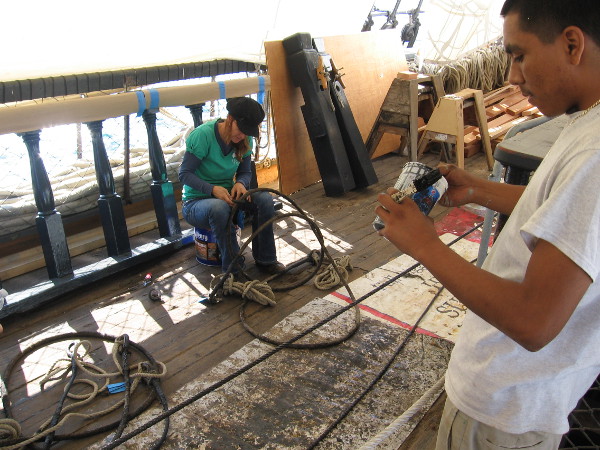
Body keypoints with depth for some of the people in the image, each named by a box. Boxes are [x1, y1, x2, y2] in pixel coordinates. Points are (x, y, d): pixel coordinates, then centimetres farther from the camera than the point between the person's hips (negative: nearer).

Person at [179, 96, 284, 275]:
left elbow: (246, 172, 5)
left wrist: (241, 183, -20)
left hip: (227, 197, 5)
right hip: (196, 203, -5)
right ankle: (233, 270, -25)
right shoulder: (203, 135, -20)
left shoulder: (244, 141, -2)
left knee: (265, 199, -21)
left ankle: (265, 260, -8)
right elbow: (184, 173, -18)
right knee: (219, 207, -40)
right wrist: (213, 189, -33)